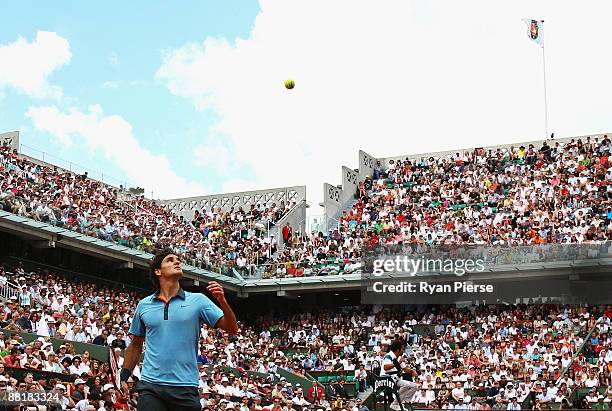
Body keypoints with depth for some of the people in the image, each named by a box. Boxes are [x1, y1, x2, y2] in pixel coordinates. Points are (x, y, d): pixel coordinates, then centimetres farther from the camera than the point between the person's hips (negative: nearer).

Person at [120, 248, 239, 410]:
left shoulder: (198, 300, 4)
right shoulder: (144, 305, 10)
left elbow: (232, 330, -1)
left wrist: (222, 301, -17)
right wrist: (124, 377, 14)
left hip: (185, 388, -1)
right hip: (150, 386, 1)